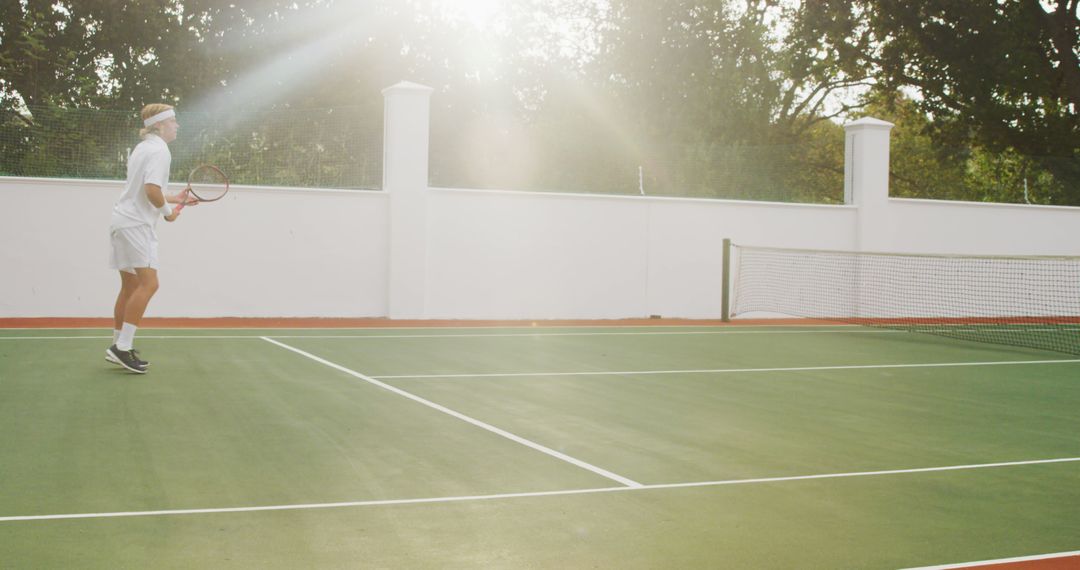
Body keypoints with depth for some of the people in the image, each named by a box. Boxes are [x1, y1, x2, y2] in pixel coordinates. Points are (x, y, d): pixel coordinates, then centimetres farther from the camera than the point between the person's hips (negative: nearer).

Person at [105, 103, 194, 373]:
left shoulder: (143, 148, 18)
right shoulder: (159, 150, -12)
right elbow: (151, 190, -24)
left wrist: (173, 198, 25)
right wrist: (168, 211, -8)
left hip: (124, 222, 10)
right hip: (136, 224, -10)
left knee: (131, 286, 12)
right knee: (148, 283, -15)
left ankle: (118, 347, 16)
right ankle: (122, 347, -18)